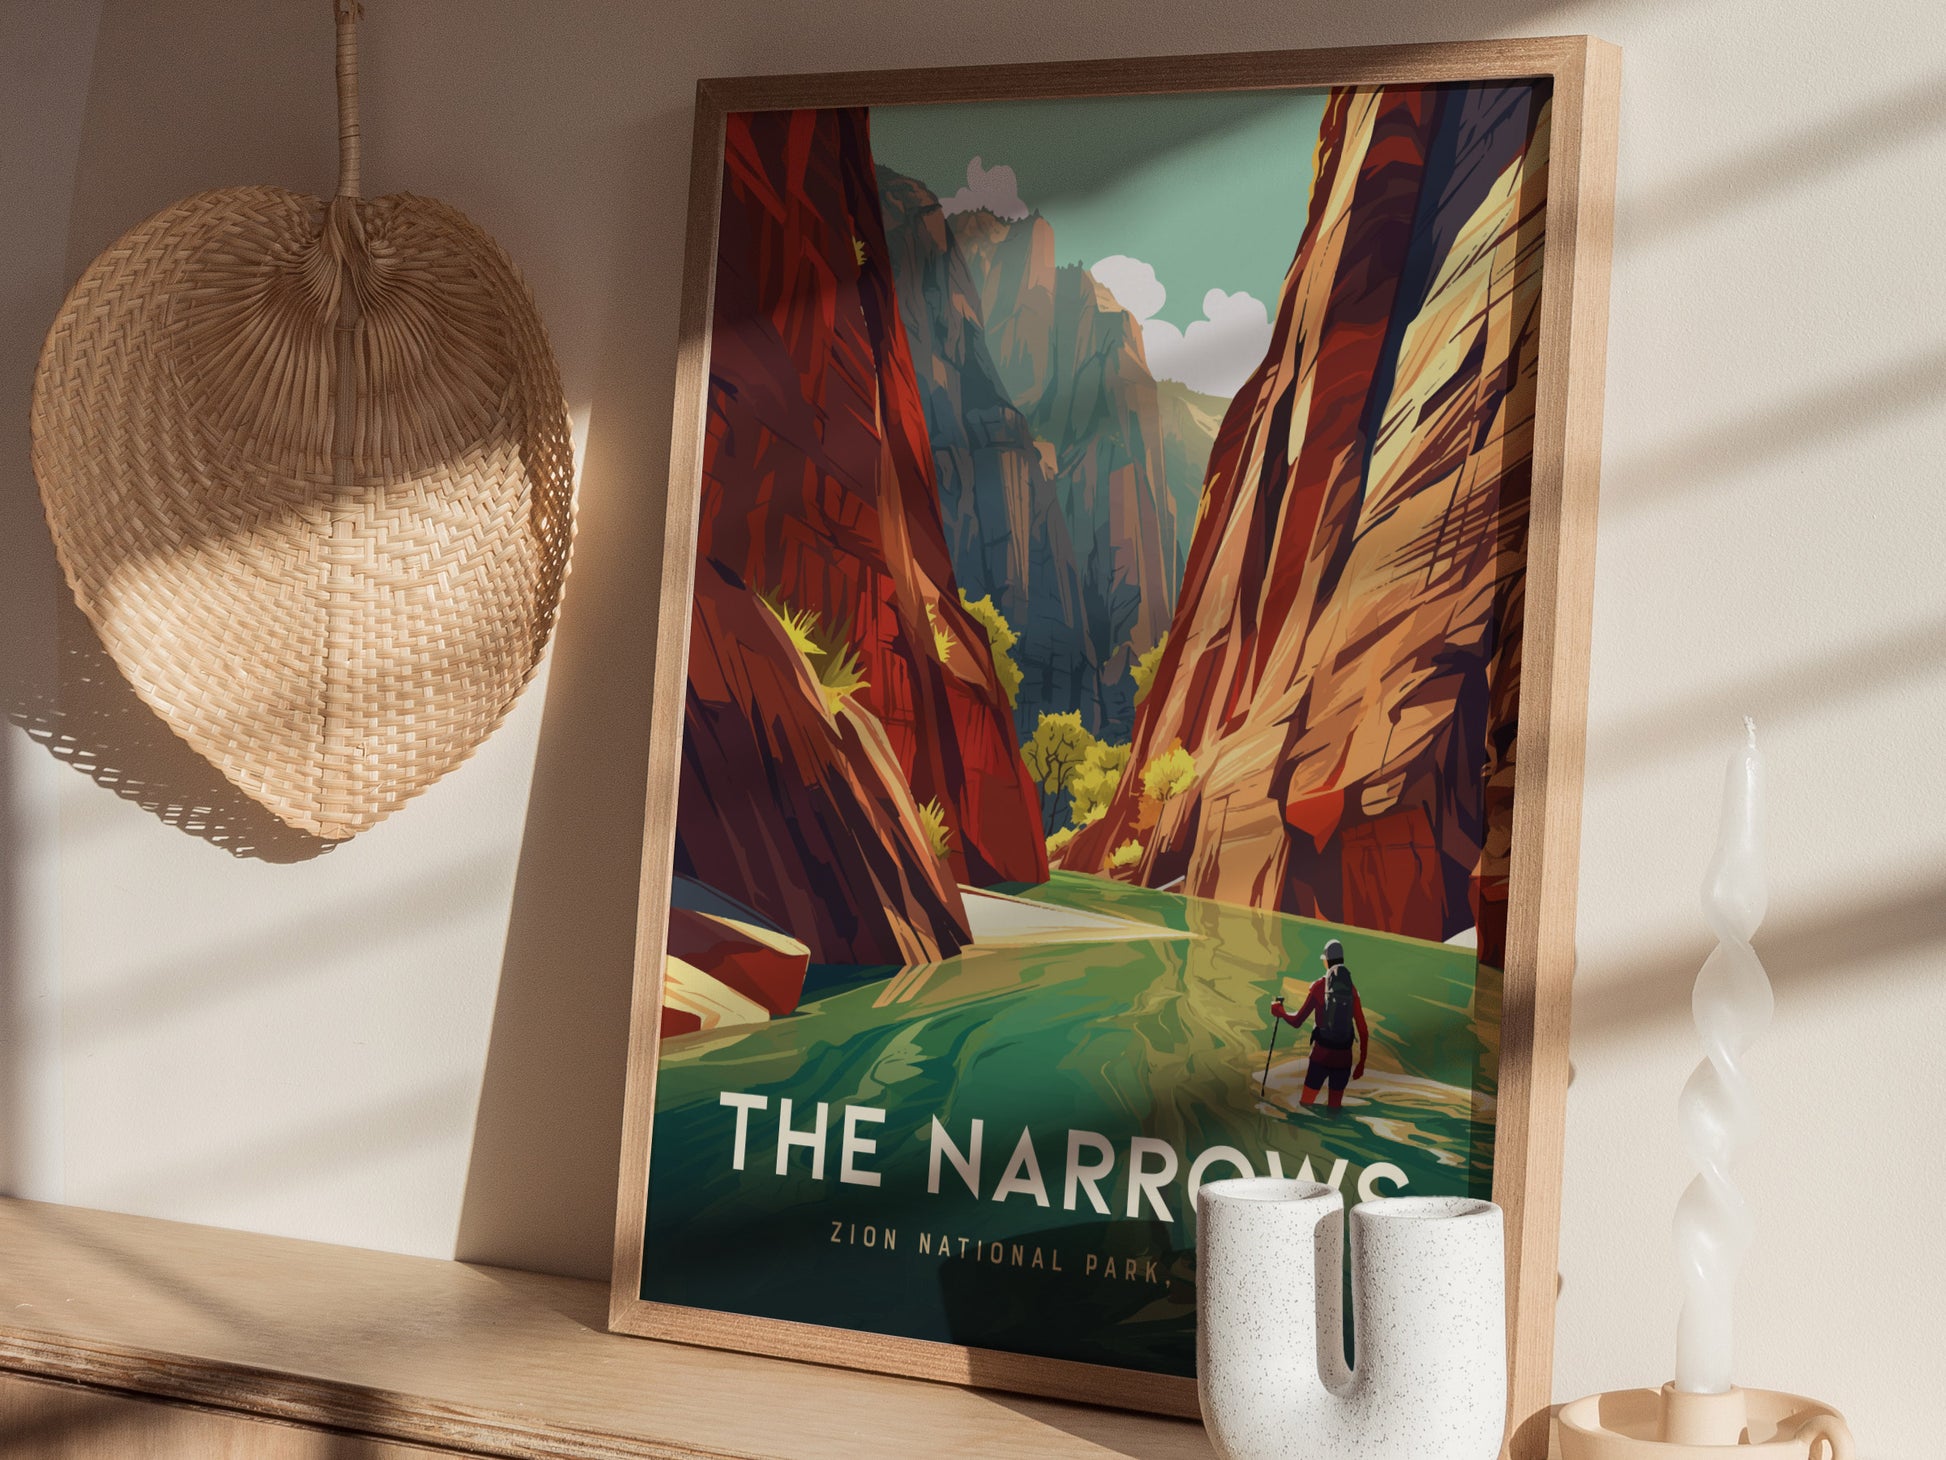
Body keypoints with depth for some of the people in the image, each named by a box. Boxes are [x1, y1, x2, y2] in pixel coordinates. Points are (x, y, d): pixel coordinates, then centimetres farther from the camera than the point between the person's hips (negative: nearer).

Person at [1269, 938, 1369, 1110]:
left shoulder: (1318, 987, -6)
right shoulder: (1352, 989, 1)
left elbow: (1297, 1022, -2)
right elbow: (1363, 1031, 3)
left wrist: (1281, 1012, 19)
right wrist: (1361, 1062, 12)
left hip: (1321, 1055, -3)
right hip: (1344, 1057, 3)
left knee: (1305, 1103, 4)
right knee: (1335, 1107, 14)